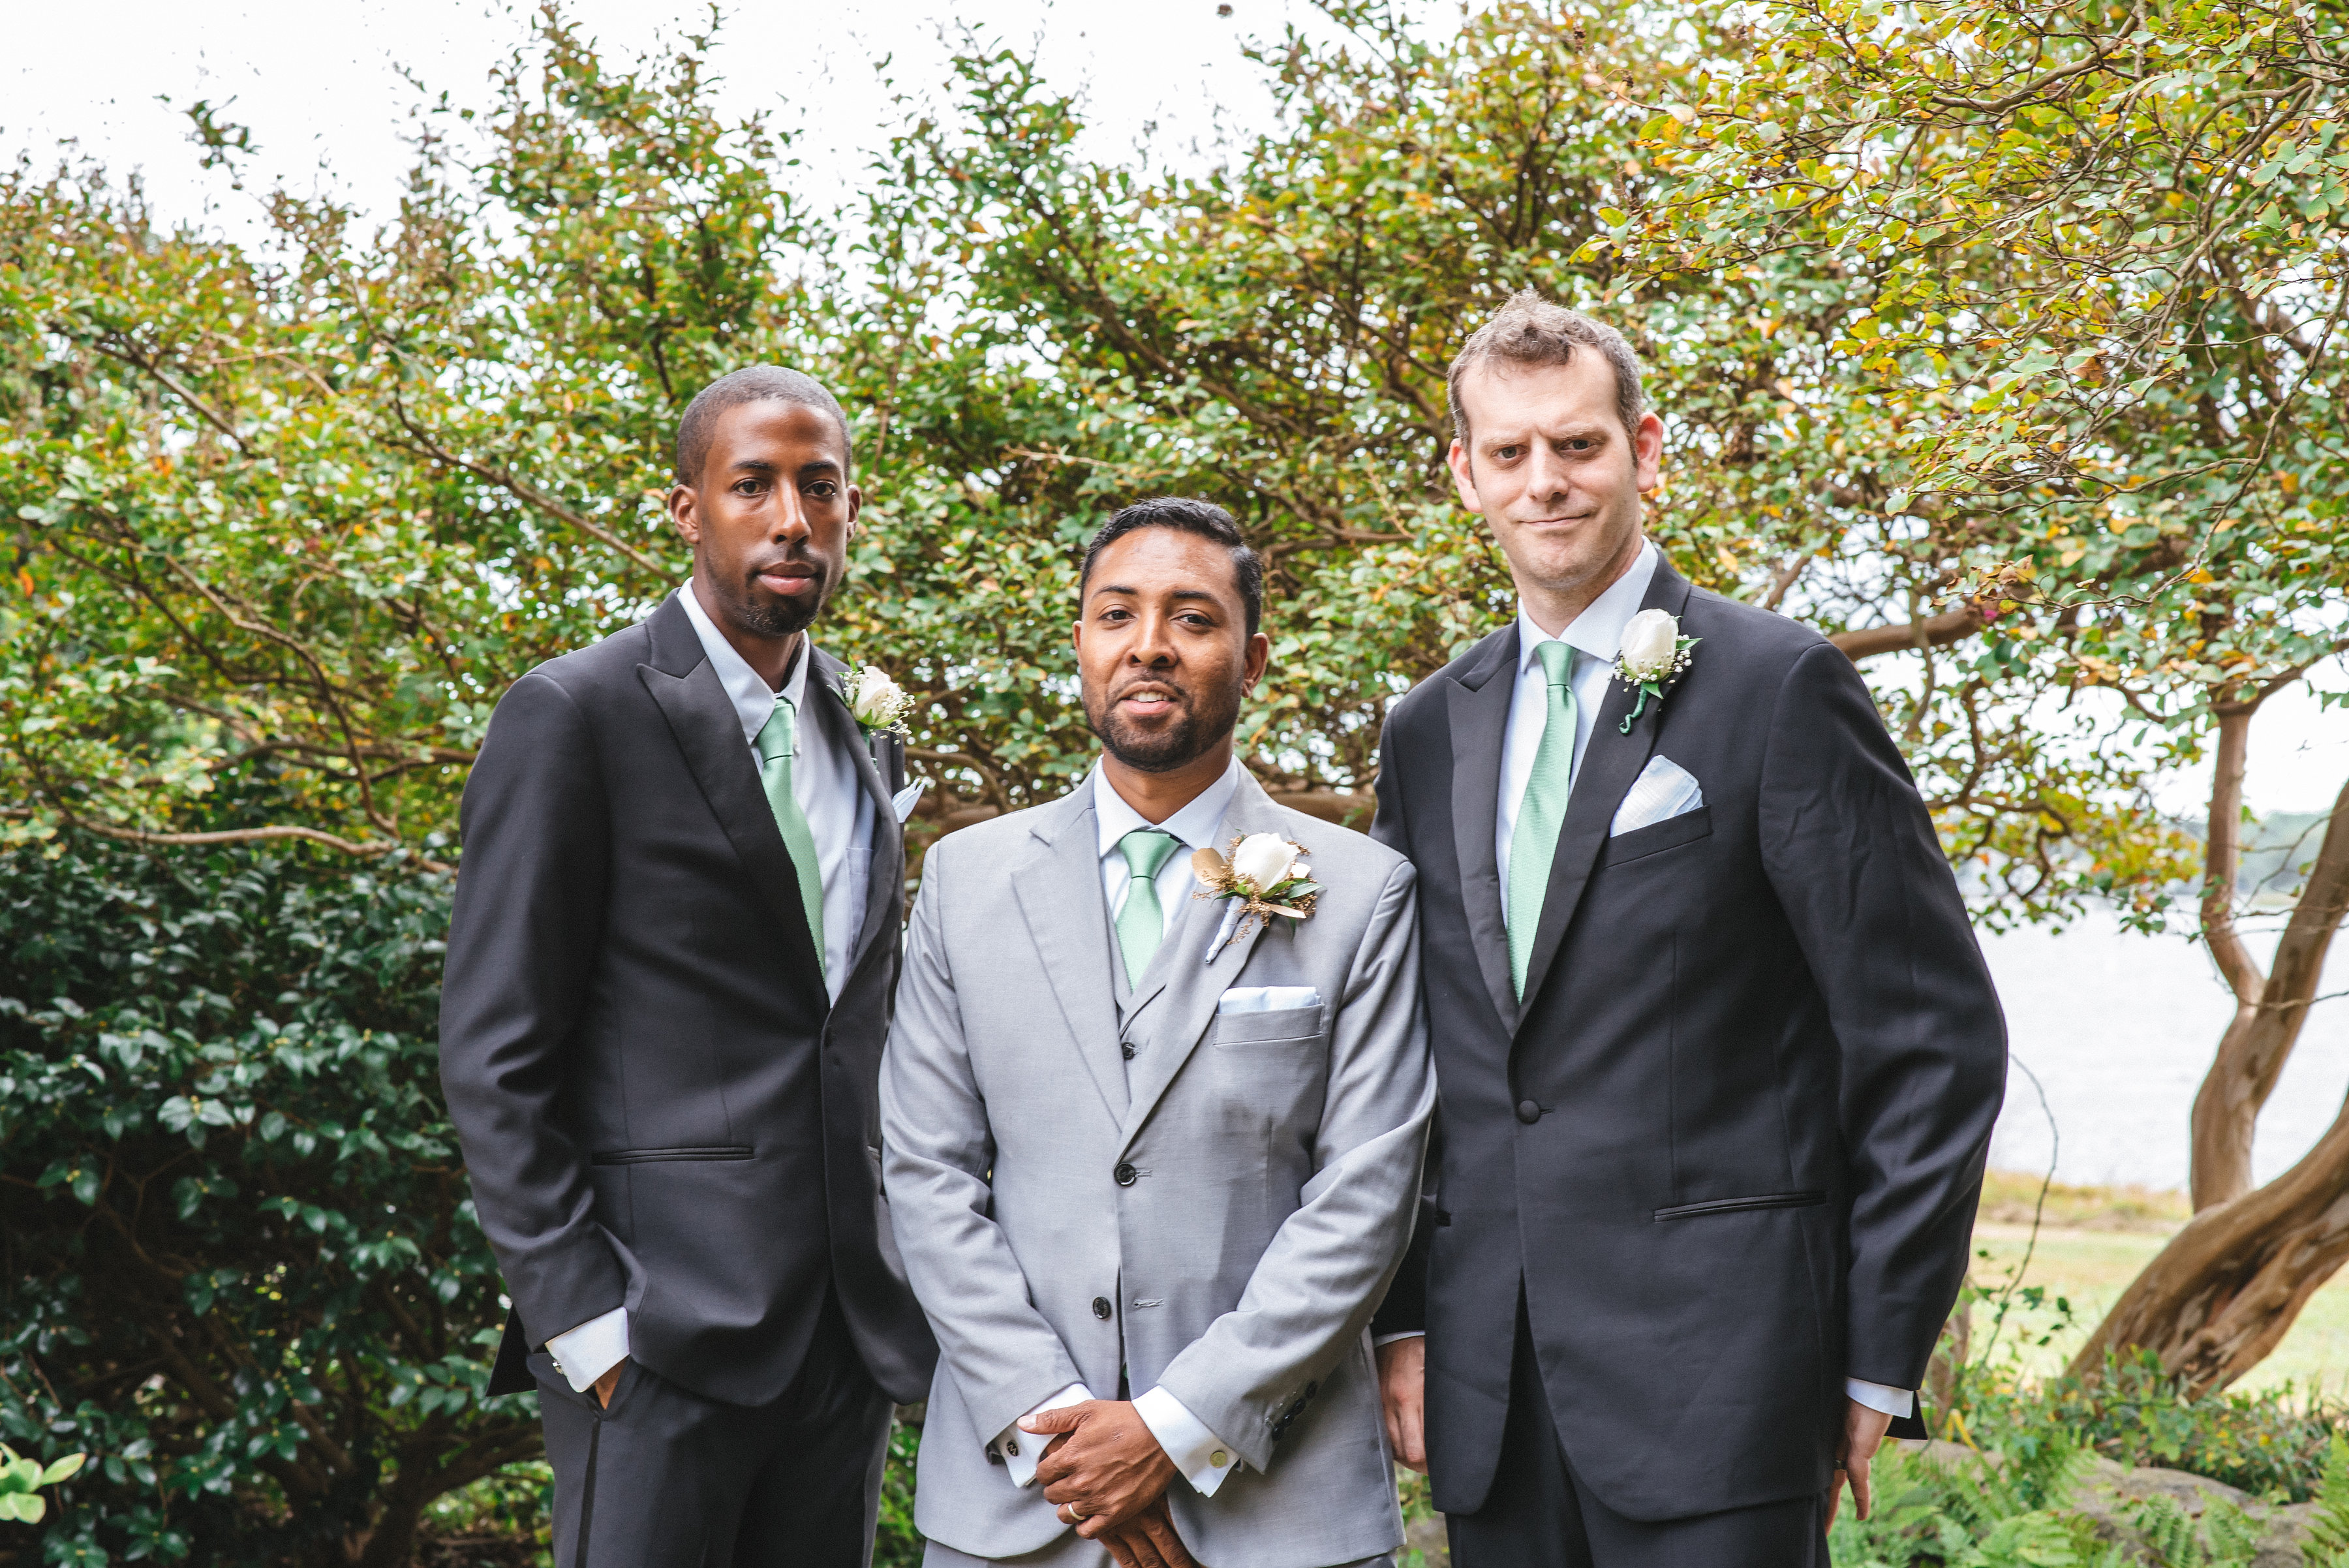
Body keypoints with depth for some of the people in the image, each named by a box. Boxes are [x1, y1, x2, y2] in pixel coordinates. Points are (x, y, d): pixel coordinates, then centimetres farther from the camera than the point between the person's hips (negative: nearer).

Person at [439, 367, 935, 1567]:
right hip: (661, 1331, -6)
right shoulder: (575, 716, -7)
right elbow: (493, 1057, -10)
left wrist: (903, 1280, 11)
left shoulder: (857, 729, 13)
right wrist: (585, 1322, -14)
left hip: (849, 1328, 6)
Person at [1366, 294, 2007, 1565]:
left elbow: (1933, 1038, -6)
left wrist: (1879, 1356, -7)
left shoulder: (1777, 686, -5)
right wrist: (1400, 1317, 7)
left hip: (1714, 1364, -5)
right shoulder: (1428, 731, 11)